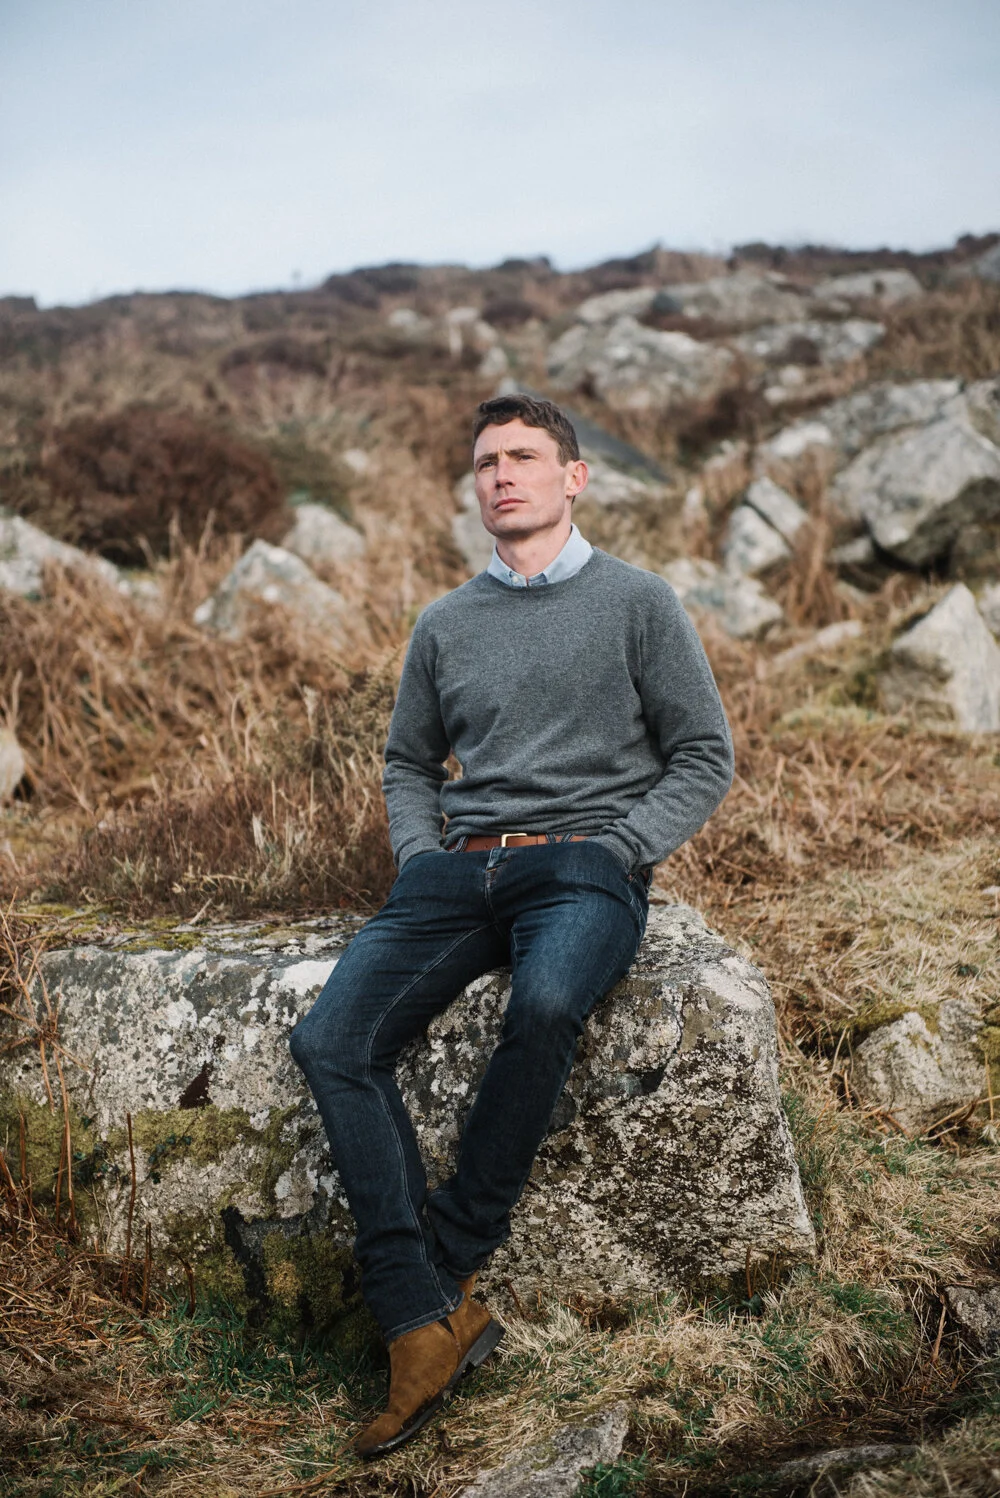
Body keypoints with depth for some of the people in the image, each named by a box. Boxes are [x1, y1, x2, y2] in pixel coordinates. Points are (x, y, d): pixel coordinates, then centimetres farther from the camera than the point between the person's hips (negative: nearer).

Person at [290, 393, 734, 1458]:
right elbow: (407, 763, 28)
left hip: (584, 861, -4)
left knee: (545, 1004, -39)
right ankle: (427, 1327, -23)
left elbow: (704, 756, 7)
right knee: (333, 1040, -22)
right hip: (458, 868, 4)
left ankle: (447, 1261, -20)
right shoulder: (445, 625, 21)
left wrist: (615, 851, -6)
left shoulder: (637, 602, 9)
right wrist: (419, 854, 8)